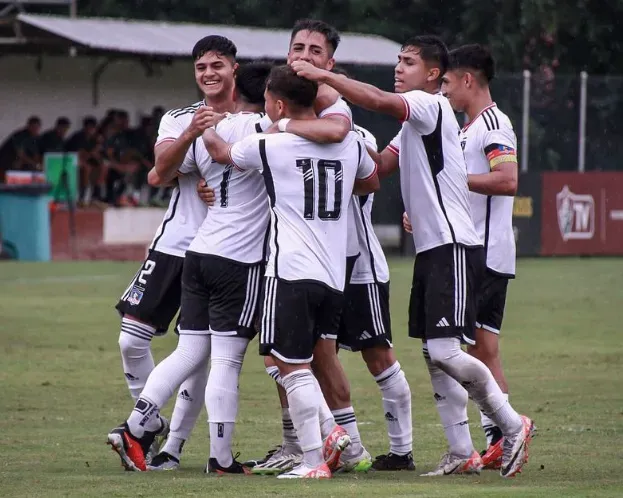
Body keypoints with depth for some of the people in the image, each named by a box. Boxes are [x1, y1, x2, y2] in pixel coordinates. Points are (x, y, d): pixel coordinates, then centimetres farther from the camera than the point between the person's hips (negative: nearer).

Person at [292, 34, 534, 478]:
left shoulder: (431, 106, -10)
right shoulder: (413, 121, 20)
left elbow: (378, 100, -26)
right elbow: (378, 166, 18)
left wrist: (324, 76, -24)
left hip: (454, 247, -10)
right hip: (431, 247, 10)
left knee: (445, 351, -15)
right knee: (433, 356, 7)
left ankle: (512, 424, 0)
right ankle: (463, 453, 11)